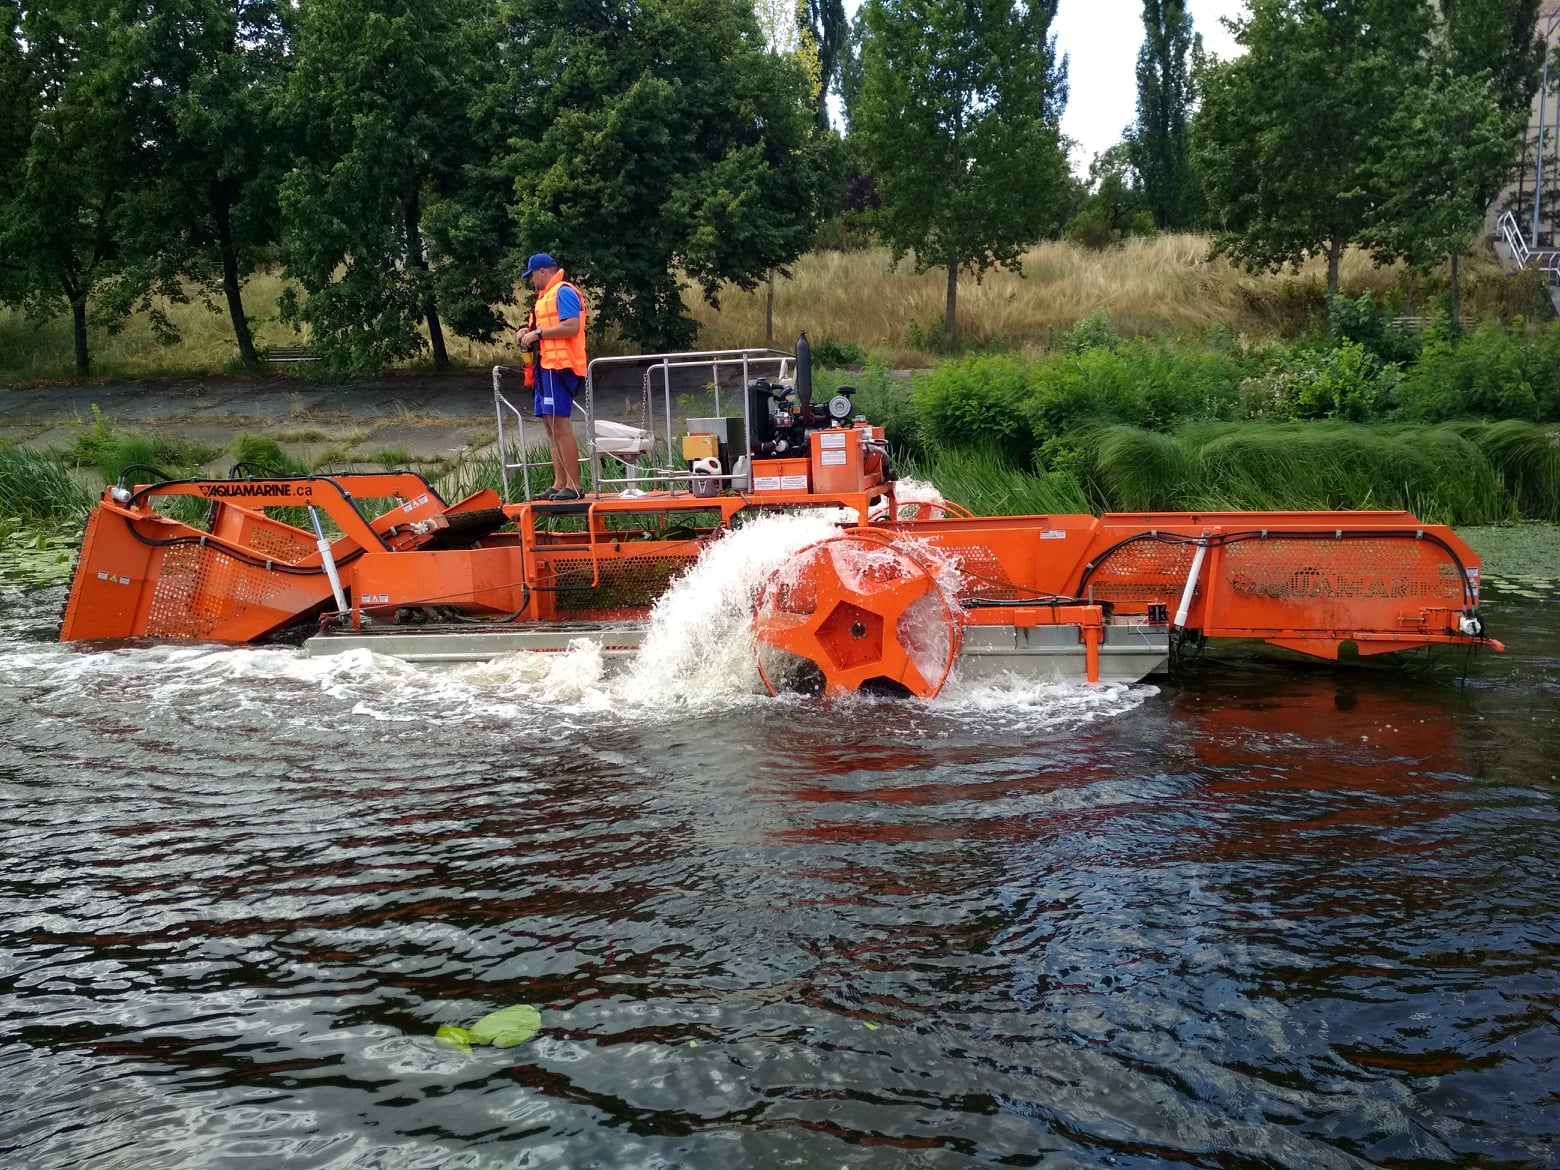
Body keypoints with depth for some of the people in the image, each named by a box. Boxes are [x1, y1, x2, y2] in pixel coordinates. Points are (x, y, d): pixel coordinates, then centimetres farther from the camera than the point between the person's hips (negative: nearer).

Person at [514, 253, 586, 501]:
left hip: (559, 366, -11)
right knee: (551, 426, 9)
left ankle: (573, 486, -13)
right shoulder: (547, 295, 23)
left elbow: (572, 326, -19)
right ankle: (559, 484, 11)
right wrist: (530, 331, 8)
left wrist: (538, 333, -14)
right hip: (548, 366, 11)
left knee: (560, 425, -13)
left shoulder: (563, 292, -8)